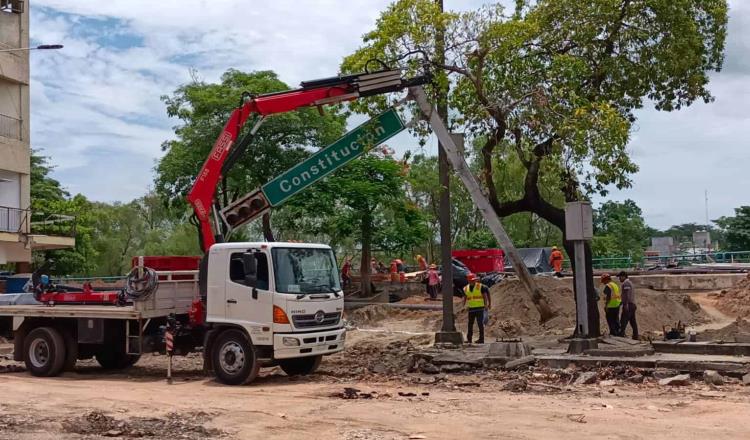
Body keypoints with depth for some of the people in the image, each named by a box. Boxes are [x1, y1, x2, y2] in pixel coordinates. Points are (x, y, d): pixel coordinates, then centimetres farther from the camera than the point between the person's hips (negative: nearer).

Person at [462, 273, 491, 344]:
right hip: (471, 308, 5)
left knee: (480, 323, -7)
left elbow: (485, 296, -5)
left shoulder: (481, 286, -4)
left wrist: (486, 305, -13)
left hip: (479, 308, -5)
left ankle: (481, 339, -3)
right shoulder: (466, 288, 8)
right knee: (470, 324, 9)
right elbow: (464, 298, 14)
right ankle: (469, 339, 16)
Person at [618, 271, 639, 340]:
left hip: (628, 304, -10)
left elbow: (627, 294, -19)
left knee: (624, 320, -13)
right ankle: (635, 336, 8)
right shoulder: (630, 283, 22)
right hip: (632, 304, 10)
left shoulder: (626, 283, -9)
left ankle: (621, 334, -19)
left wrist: (626, 304, -25)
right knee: (632, 321, 9)